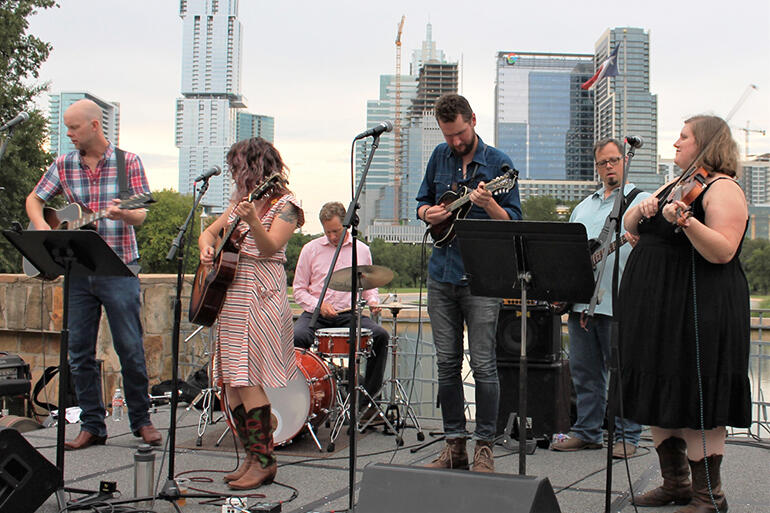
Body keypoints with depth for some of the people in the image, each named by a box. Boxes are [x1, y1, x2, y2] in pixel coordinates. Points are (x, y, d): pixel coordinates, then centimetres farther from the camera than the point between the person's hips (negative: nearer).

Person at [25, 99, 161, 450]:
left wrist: (122, 214, -30)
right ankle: (92, 426, 16)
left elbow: (140, 216, -7)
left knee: (130, 349, -1)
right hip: (78, 272, 4)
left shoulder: (128, 162, -1)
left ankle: (141, 420, 15)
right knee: (79, 351, 5)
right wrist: (41, 226, -5)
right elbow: (34, 199, 16)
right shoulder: (64, 165, 8)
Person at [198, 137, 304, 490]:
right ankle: (252, 455, 11)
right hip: (229, 296, 8)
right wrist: (207, 249, 3)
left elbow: (269, 248, -17)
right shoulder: (240, 202, 19)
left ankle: (263, 461, -7)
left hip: (260, 299, -8)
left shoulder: (283, 205, -4)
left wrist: (253, 222, -35)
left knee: (248, 379, -13)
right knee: (231, 380, 4)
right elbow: (209, 232, 25)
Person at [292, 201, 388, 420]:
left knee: (380, 335, -25)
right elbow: (299, 289, 8)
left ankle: (366, 400, -16)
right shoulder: (310, 250, 6)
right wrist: (318, 305, -10)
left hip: (349, 314, 1)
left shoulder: (361, 250, 13)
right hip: (315, 314, -1)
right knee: (297, 337, -33)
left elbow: (369, 284, 22)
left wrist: (373, 301, 0)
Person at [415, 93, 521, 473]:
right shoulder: (440, 156, 10)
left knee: (483, 364, -5)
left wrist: (489, 205, -26)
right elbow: (422, 201, 20)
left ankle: (484, 447, 5)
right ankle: (454, 444, 16)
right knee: (447, 363, 7)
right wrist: (428, 213, -3)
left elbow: (514, 221, -6)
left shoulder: (498, 163, -4)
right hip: (442, 273, 5)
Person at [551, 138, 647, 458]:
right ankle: (586, 432, 20)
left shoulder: (640, 201, 3)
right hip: (580, 299, 6)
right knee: (583, 369, 10)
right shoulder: (583, 207, 23)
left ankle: (627, 437, 7)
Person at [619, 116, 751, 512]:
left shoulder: (723, 189, -8)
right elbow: (631, 226, 17)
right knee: (658, 396, 12)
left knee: (697, 404, -4)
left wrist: (685, 220, -34)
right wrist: (642, 209, -4)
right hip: (655, 308, 9)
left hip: (698, 311, -9)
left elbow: (722, 252, -20)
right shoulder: (673, 186, 19)